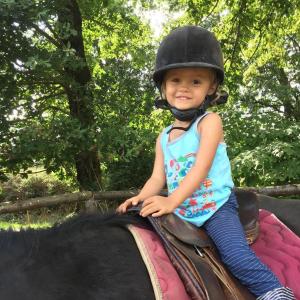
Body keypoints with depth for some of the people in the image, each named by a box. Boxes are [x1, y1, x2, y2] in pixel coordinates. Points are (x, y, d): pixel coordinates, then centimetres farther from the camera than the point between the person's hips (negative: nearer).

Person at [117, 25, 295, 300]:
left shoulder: (210, 122, -8)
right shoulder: (164, 137, 10)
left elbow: (202, 166, -20)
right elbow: (158, 177, 8)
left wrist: (172, 200, -30)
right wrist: (140, 199, -13)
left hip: (216, 207, -6)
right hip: (181, 213, 7)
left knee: (237, 255, -24)